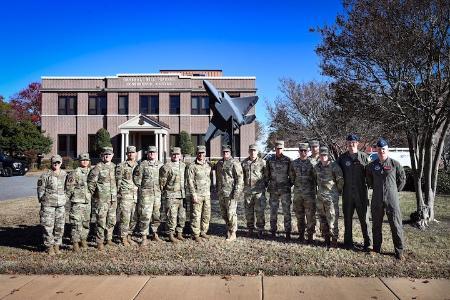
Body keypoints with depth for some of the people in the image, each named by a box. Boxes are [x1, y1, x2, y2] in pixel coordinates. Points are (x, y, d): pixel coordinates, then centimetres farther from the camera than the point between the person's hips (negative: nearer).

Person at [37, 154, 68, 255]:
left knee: (60, 226, 7)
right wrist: (42, 201, -2)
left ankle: (57, 245, 20)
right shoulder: (45, 175, -5)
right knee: (48, 226, 0)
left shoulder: (64, 174, 7)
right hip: (48, 204, -4)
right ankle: (49, 247, 11)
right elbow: (40, 189, 0)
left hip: (61, 205, 4)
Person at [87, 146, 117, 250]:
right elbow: (91, 182, -5)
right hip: (102, 199, -5)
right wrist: (93, 193, -1)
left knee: (112, 220, 12)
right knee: (101, 221, -1)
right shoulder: (98, 167, -7)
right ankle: (100, 242, 9)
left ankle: (109, 239, 26)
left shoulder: (115, 167, 10)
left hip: (113, 199, 6)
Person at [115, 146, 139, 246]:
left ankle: (129, 236, 21)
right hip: (125, 195, -5)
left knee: (134, 218, 8)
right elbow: (118, 181, -1)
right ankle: (123, 238, 7)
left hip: (136, 195, 5)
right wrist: (118, 195, -5)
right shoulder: (121, 166, -1)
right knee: (125, 217, -5)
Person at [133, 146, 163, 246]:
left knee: (157, 215, 10)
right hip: (146, 194, -4)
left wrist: (162, 188, 13)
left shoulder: (161, 165, 11)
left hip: (158, 193, 4)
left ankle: (155, 234, 25)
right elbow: (136, 177, 0)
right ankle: (144, 237, 0)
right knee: (145, 215, -7)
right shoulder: (142, 165, -2)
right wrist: (141, 188, 2)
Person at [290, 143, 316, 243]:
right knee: (299, 216, 10)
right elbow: (291, 177, 16)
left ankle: (310, 236, 6)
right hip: (297, 192, 4)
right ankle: (301, 235, 21)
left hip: (309, 193, -3)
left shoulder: (312, 163, -3)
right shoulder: (294, 163, 7)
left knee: (310, 216, -2)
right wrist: (297, 185, 11)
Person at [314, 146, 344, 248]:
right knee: (323, 219, 12)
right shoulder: (317, 167, 8)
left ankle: (334, 241, 5)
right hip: (320, 196, 6)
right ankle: (326, 239, 24)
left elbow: (340, 180, -6)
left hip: (331, 196, -6)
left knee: (332, 219, -5)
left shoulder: (334, 166, -11)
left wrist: (338, 191, 4)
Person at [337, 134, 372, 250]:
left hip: (361, 193, -2)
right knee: (347, 218, 10)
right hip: (347, 194, 2)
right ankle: (348, 242, 21)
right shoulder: (342, 158, 4)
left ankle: (368, 243, 13)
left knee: (364, 218, 2)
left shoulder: (364, 157, 0)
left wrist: (367, 185, -2)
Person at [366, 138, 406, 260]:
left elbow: (402, 179, 8)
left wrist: (395, 191, 9)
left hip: (392, 200, -3)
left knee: (396, 225, 0)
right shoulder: (372, 165, 4)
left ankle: (399, 251, 11)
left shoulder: (395, 164, -3)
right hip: (377, 200, 3)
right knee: (376, 225, 11)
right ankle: (376, 249, 24)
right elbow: (369, 180, 20)